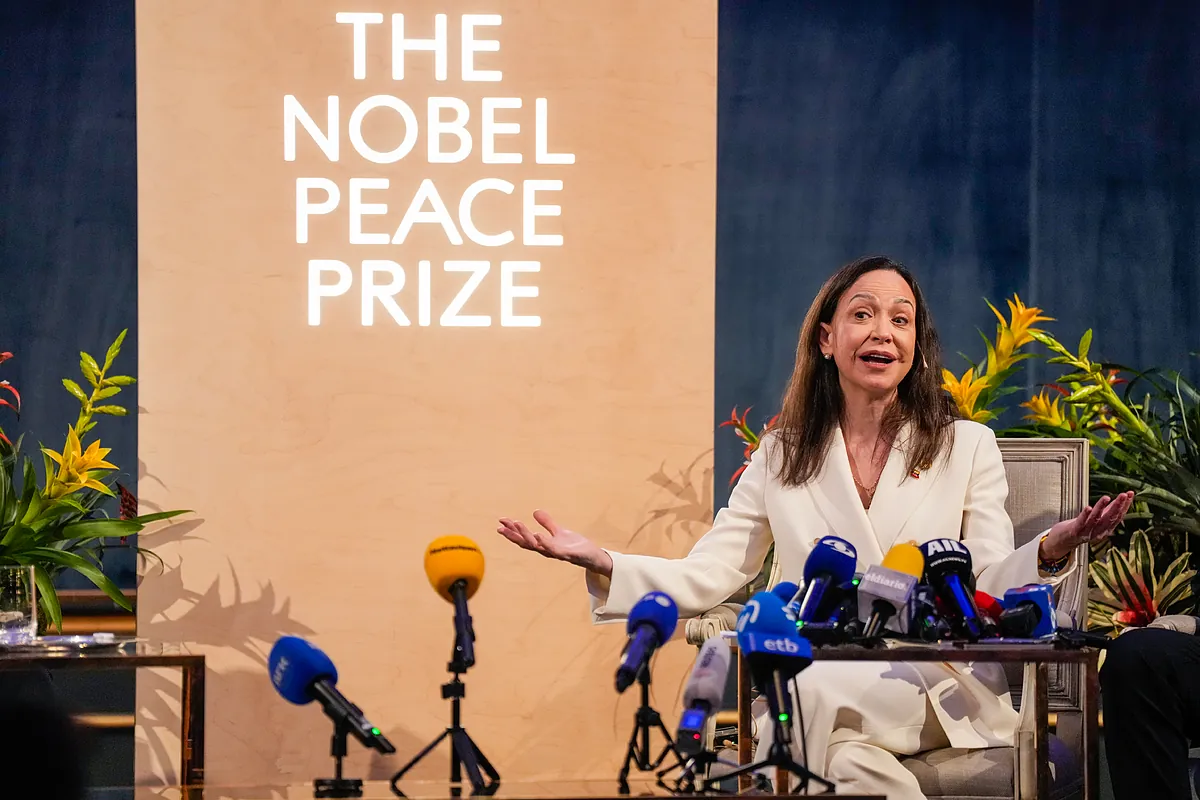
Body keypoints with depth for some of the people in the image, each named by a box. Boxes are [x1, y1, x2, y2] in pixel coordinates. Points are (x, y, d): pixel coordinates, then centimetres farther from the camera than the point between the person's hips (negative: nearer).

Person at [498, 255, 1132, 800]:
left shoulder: (967, 447, 12)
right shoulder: (783, 457, 16)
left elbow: (990, 586, 2)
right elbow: (705, 578, 10)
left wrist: (1051, 550, -21)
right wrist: (599, 562, -6)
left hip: (941, 696, -1)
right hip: (815, 698, 1)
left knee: (818, 690, -33)